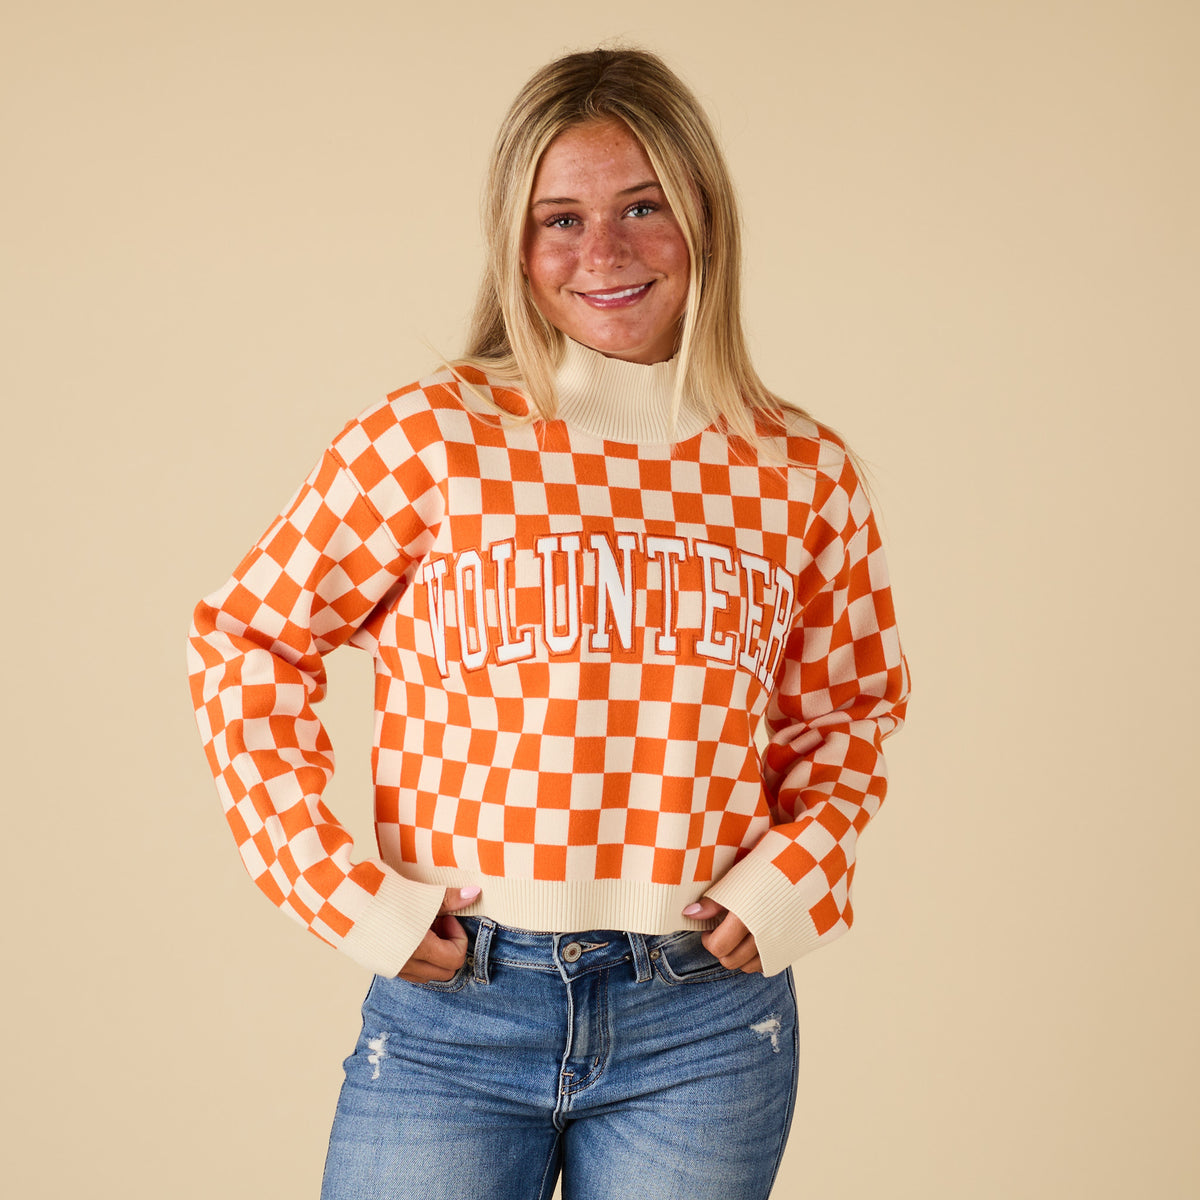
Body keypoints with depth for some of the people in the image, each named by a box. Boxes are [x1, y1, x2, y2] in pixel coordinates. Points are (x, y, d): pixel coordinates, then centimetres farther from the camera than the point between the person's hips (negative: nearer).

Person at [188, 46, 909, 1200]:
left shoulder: (800, 473, 3)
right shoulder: (428, 440, -4)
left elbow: (845, 714, 17)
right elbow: (245, 641, 3)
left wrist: (793, 874, 1)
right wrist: (345, 889, -4)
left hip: (704, 1026, 2)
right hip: (450, 1008, -1)